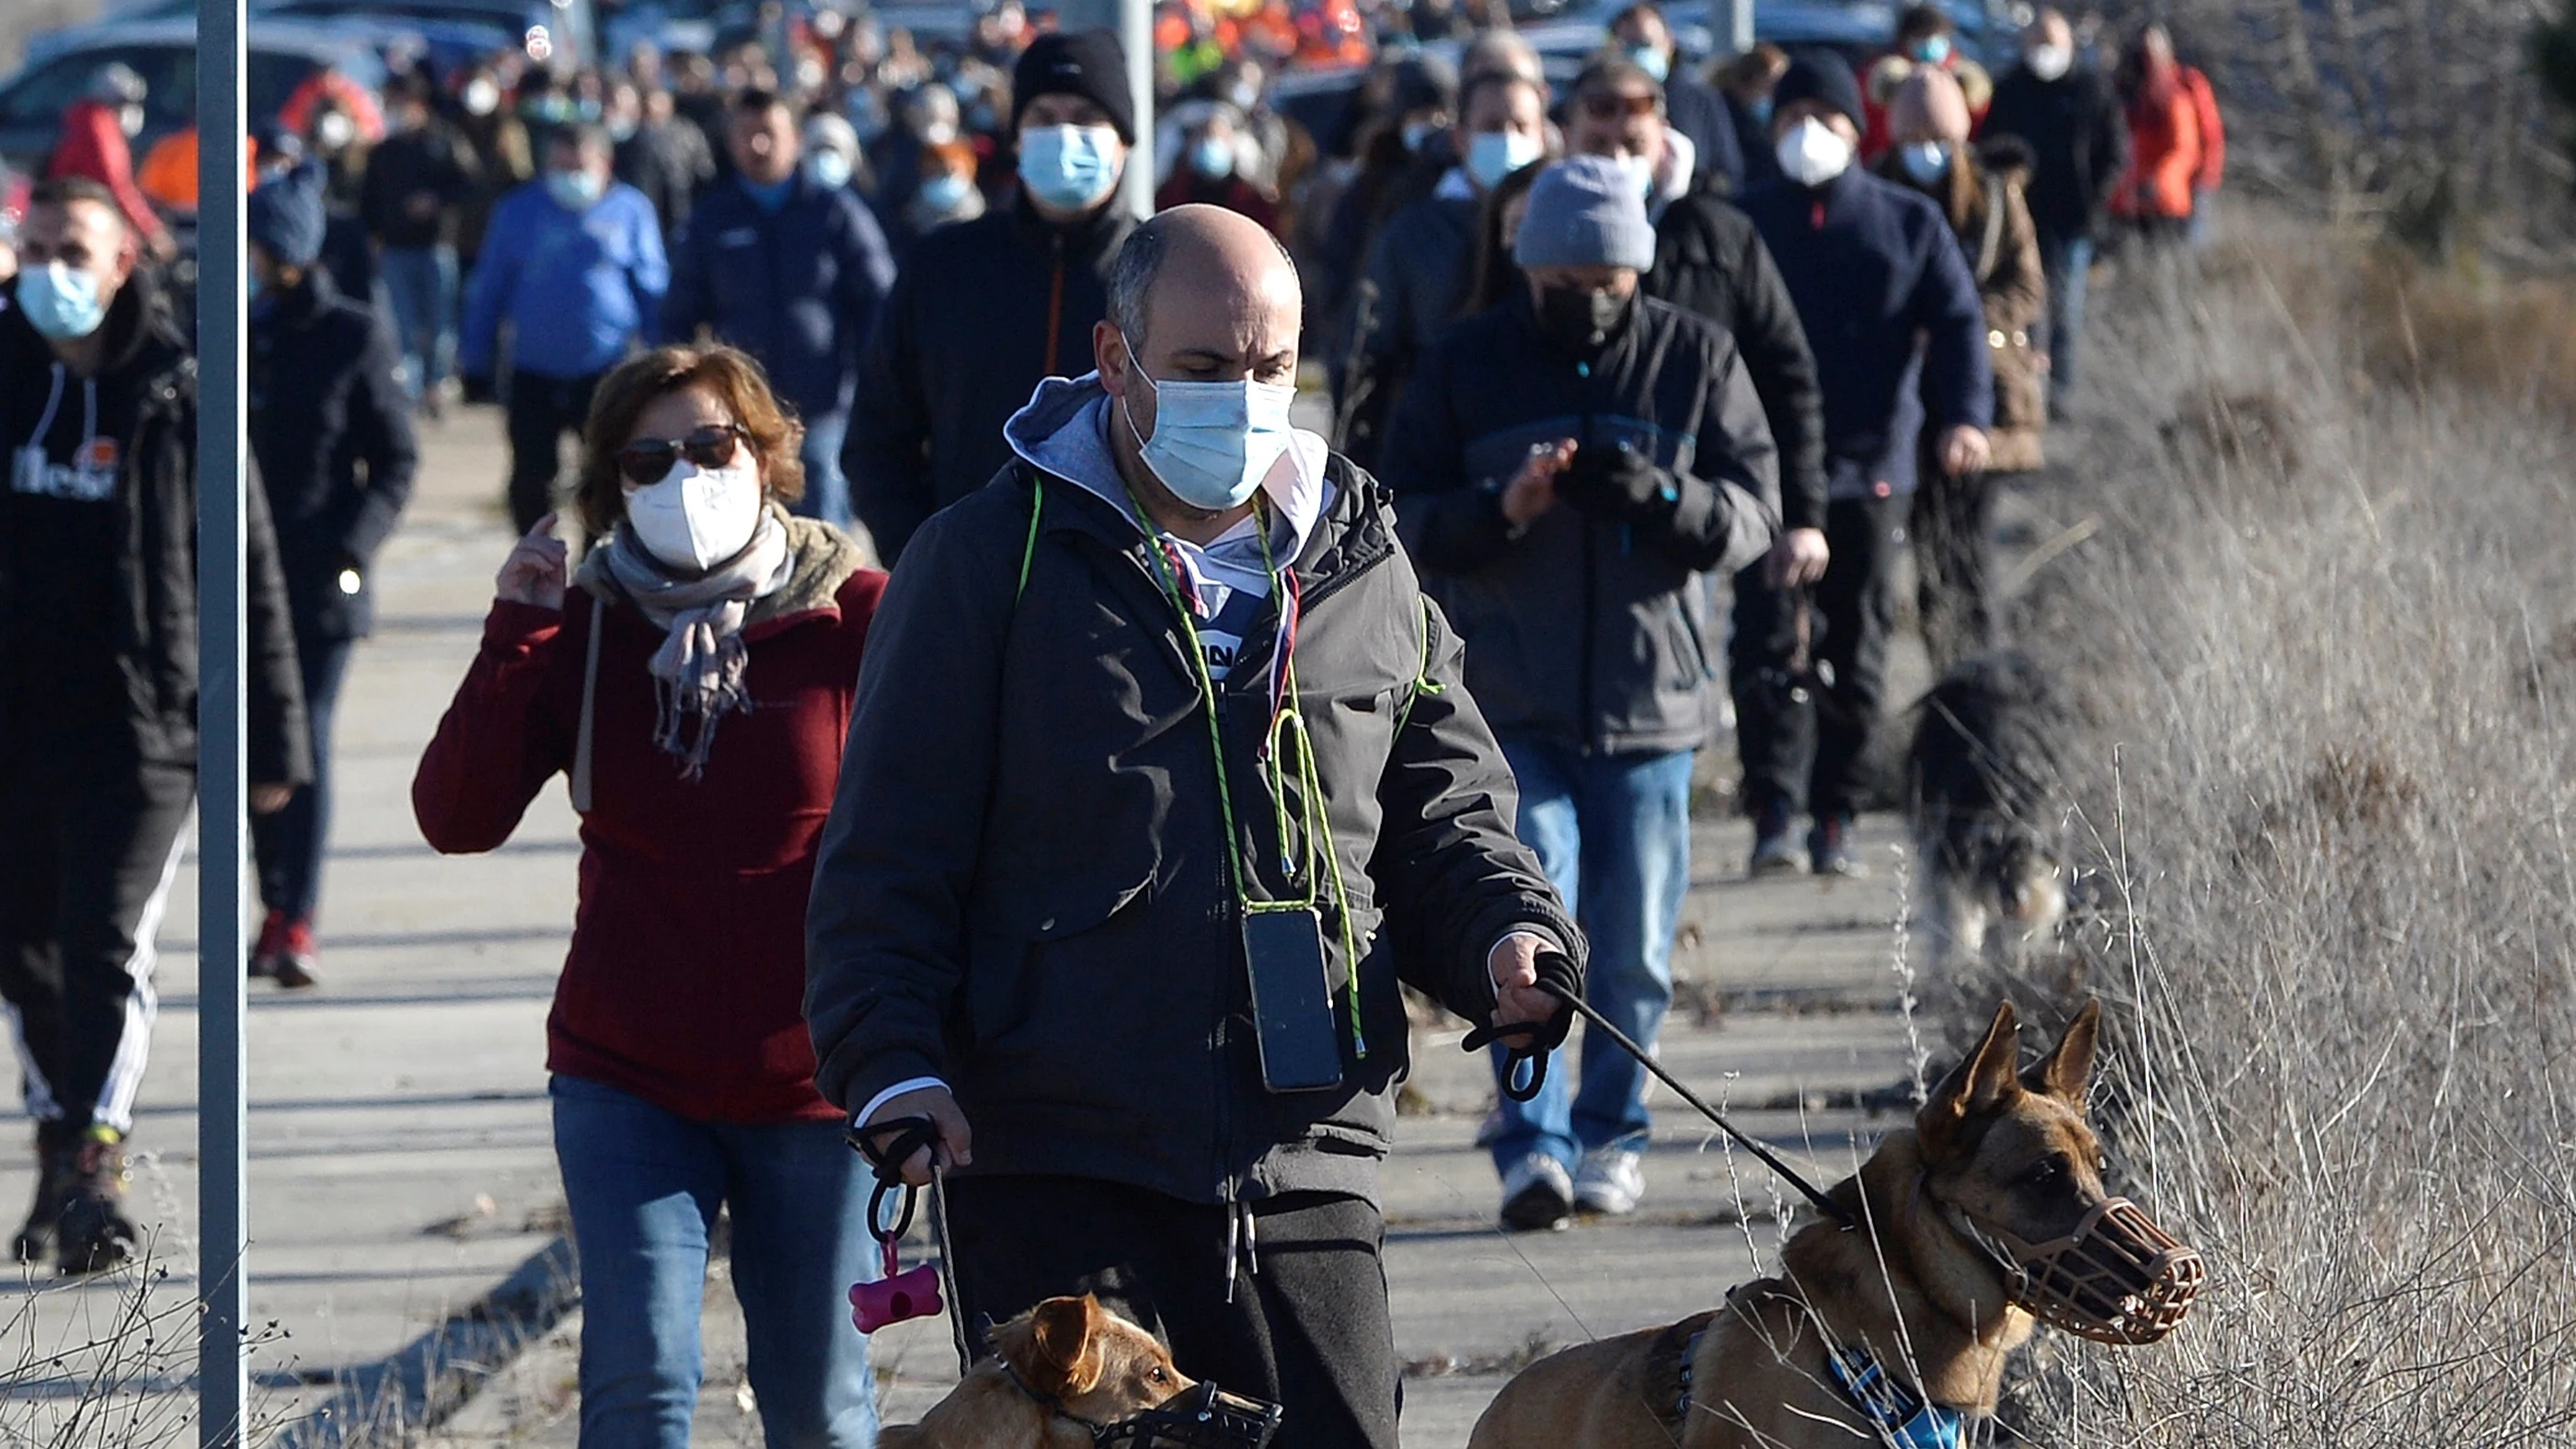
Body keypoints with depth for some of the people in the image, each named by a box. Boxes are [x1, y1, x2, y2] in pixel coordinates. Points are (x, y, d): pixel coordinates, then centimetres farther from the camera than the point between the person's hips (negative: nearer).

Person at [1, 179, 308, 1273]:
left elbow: (248, 571, 1)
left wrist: (271, 734, 0)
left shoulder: (178, 396, -2)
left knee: (108, 941, -12)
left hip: (140, 722, -4)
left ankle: (98, 1165, -17)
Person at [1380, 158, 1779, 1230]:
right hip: (1510, 701, -1)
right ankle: (1534, 1144, -15)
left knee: (1633, 942, 6)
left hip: (1649, 701, 1)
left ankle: (1611, 1134, 22)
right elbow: (1402, 518, 2)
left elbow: (1755, 511, -1)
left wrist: (1661, 498, -21)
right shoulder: (1467, 364, 3)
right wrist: (1499, 510, -18)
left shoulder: (1696, 359, 4)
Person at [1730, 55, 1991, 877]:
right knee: (1773, 644, -11)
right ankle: (1775, 815, -13)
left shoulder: (1910, 224, 9)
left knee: (1857, 649, 4)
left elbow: (1956, 322, 4)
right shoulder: (1742, 226, 9)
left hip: (1872, 468, 1)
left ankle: (1835, 819, 11)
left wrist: (1964, 415, -13)